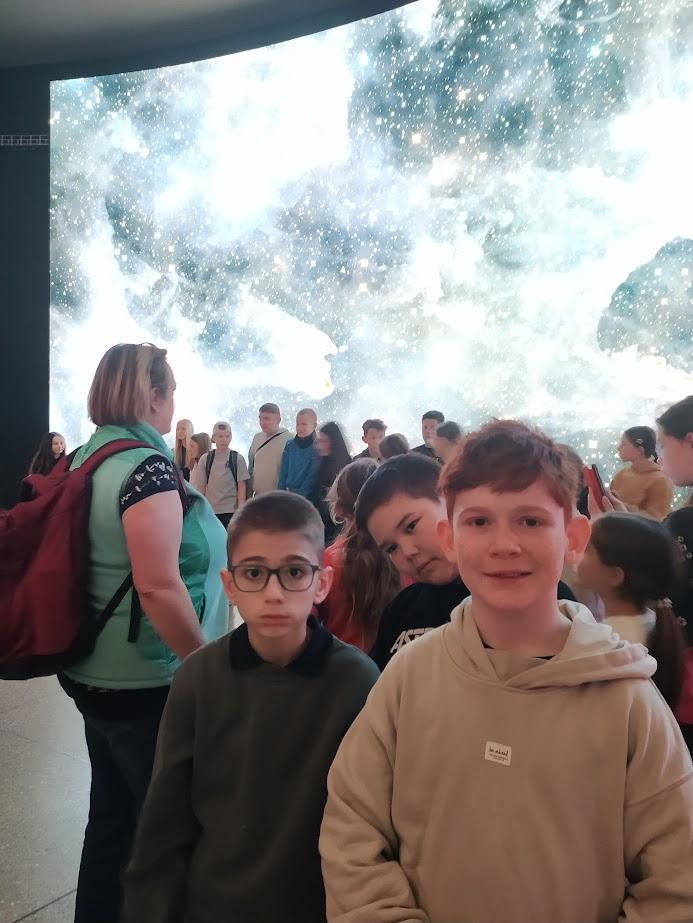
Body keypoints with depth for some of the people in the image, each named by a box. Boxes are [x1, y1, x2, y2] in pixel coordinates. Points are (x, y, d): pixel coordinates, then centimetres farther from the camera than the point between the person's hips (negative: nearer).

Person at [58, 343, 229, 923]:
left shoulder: (87, 457, 7)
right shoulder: (147, 465, -21)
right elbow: (159, 586, -26)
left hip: (97, 672, 9)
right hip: (145, 682, -9)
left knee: (113, 813, 22)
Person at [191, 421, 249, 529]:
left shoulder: (237, 459, -1)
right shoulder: (205, 459, 3)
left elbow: (242, 486, -2)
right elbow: (201, 487, 5)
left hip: (231, 511, -2)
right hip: (210, 511, 2)